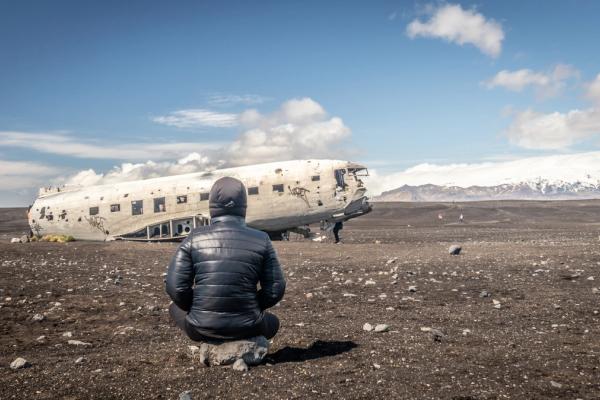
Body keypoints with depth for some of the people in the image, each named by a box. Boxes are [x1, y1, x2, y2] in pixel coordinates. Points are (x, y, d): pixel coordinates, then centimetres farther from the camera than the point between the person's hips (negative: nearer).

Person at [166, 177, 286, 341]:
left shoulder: (194, 238, -7)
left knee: (176, 308, 35)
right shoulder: (261, 240, -7)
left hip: (202, 329, 0)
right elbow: (275, 290, -5)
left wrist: (198, 311, 9)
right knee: (272, 322, 36)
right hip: (246, 329, 1)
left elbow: (176, 287, -9)